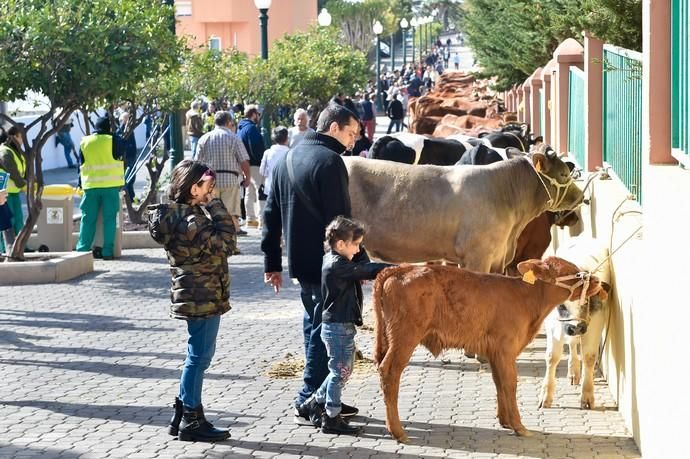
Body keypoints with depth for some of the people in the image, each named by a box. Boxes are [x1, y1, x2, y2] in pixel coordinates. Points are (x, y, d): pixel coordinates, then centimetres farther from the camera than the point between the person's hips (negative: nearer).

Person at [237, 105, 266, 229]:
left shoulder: (241, 128, 15)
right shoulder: (251, 128, -16)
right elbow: (256, 149, -21)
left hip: (245, 164, 10)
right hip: (254, 165, -10)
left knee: (249, 192, 16)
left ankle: (250, 218, 20)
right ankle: (261, 219, -13)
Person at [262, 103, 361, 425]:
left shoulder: (286, 160, 13)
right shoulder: (329, 161, -15)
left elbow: (271, 214, 16)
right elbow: (339, 219, -19)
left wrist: (272, 262, 19)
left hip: (300, 262, 9)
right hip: (325, 263, -9)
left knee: (314, 327, 17)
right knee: (324, 331, -2)